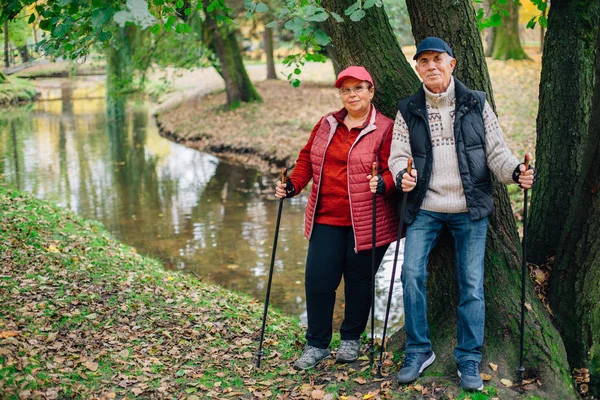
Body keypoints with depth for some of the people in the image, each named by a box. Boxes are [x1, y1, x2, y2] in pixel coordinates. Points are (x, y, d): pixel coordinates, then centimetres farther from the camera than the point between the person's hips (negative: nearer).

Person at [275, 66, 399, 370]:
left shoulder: (385, 129, -5)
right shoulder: (327, 124, 12)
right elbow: (307, 158, 17)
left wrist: (383, 184, -29)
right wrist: (292, 185, 3)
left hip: (366, 223, -4)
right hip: (327, 219, 4)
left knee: (358, 282, 7)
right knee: (317, 280, 1)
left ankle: (351, 340, 28)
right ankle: (316, 345, 16)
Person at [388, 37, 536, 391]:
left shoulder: (476, 105, 1)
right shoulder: (408, 111, 4)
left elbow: (496, 152, 1)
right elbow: (398, 156, 2)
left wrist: (516, 171, -19)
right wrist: (403, 176, -21)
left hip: (470, 209, -1)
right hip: (426, 208, 1)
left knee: (472, 283, 1)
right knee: (412, 273, -10)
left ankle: (469, 360, 14)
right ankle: (419, 350, 7)